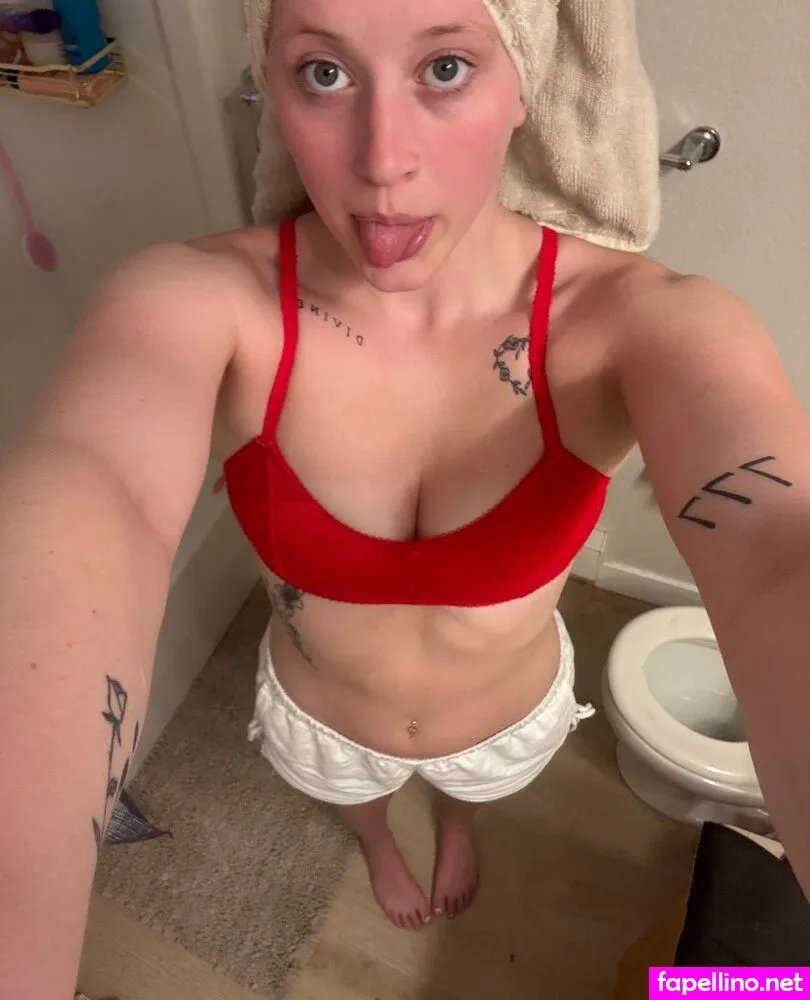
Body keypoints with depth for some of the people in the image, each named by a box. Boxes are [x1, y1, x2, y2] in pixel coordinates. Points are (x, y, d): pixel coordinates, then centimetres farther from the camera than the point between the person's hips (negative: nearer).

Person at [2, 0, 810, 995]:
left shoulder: (637, 320, -32)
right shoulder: (197, 301, -31)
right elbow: (84, 497, -51)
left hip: (514, 714, 1)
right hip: (318, 718, 1)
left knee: (476, 787, 37)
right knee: (353, 795, 37)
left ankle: (459, 823, 79)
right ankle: (376, 838, 78)